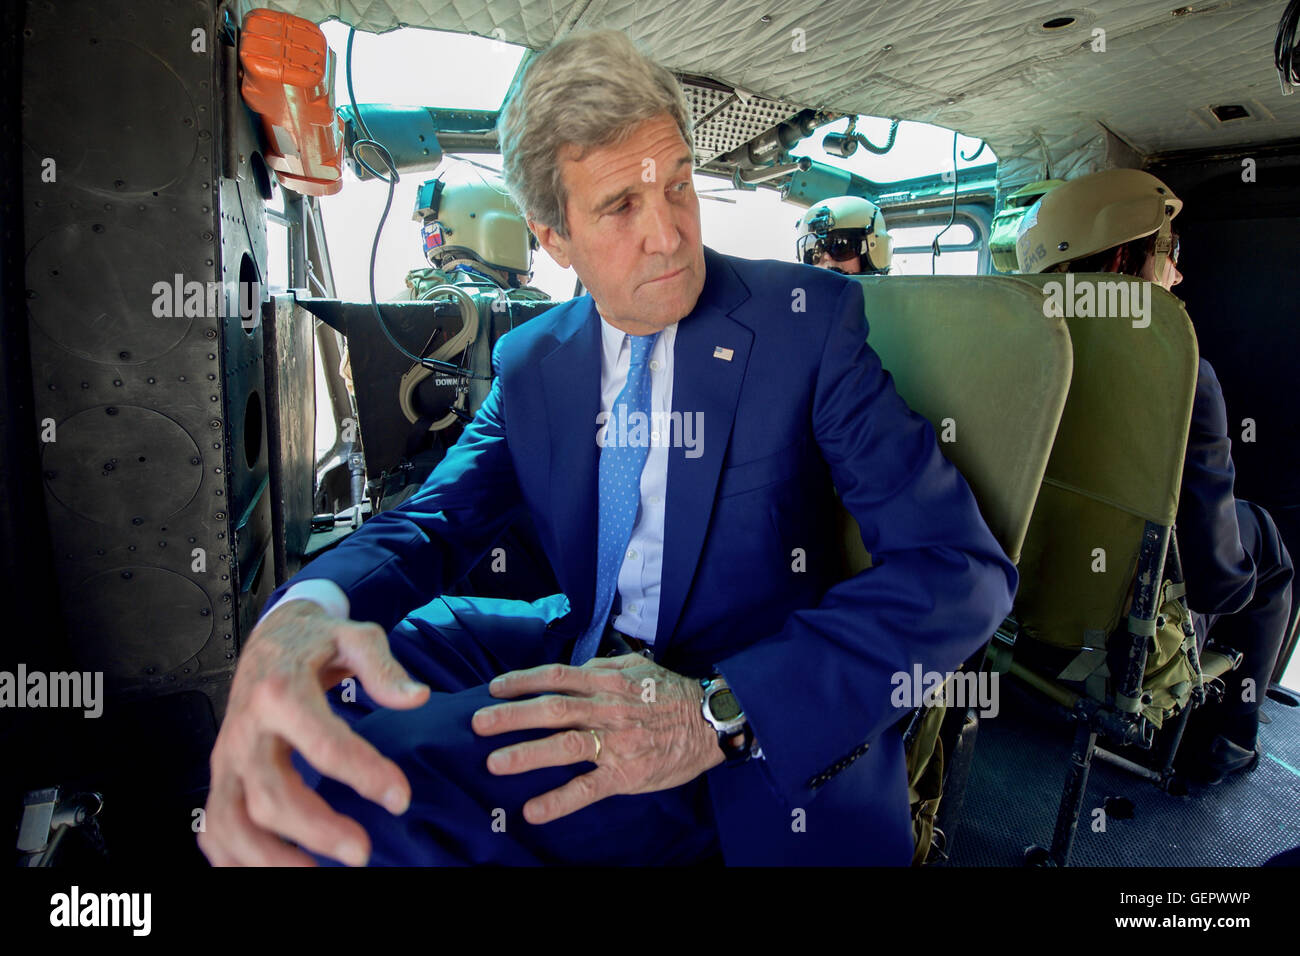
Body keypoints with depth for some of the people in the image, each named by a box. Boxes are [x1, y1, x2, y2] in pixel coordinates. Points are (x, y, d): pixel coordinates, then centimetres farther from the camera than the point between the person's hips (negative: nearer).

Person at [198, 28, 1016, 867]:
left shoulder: (812, 318, -12)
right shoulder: (532, 361, 3)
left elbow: (965, 570, -17)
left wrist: (720, 712, -30)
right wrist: (301, 613, -26)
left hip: (762, 729, -5)